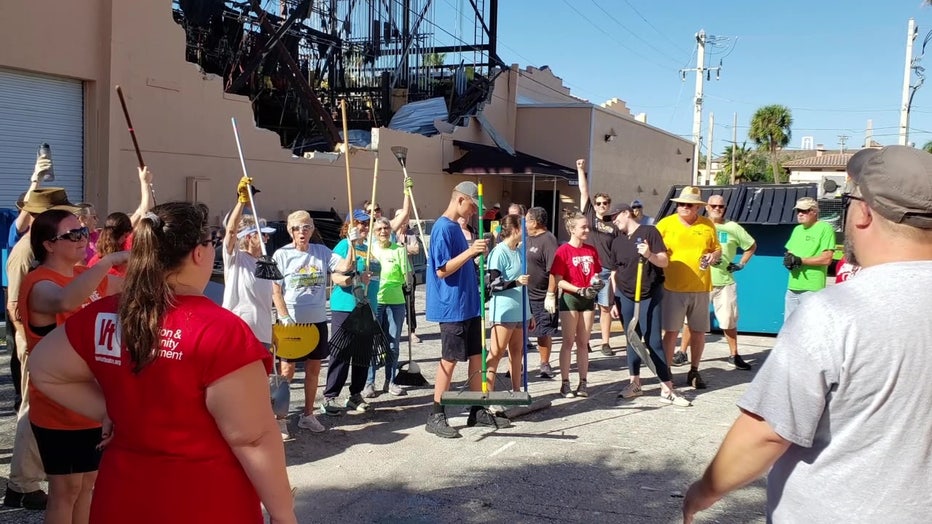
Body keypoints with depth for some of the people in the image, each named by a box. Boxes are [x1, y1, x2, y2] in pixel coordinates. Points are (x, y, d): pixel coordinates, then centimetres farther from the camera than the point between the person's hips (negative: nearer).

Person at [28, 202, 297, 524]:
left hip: (123, 496, 5)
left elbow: (43, 371, 12)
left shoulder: (102, 317, -5)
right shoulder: (220, 329, -22)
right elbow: (253, 439, -20)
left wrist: (109, 412, 7)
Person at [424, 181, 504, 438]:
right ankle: (435, 417, 7)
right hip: (452, 307, -9)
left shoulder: (455, 227, 15)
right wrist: (469, 252, -27)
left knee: (476, 357, 12)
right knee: (449, 360, -3)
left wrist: (476, 252, 15)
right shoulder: (443, 228, -14)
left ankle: (478, 411, 21)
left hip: (469, 305, 10)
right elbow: (442, 270, -21)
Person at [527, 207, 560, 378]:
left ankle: (545, 364, 18)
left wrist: (551, 295, -22)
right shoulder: (528, 239, 12)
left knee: (544, 332, 5)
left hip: (542, 297, -8)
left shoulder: (548, 240, -14)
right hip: (523, 294, 8)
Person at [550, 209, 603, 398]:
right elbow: (558, 281, -12)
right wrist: (580, 290, -20)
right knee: (568, 342, 0)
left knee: (583, 342, 9)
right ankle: (565, 383, 7)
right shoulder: (563, 251, -9)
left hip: (588, 299, 5)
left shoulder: (591, 250, 7)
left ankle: (583, 383, 14)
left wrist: (597, 282, -5)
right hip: (569, 299, -5)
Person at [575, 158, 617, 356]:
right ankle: (584, 341, 12)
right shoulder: (588, 215, 7)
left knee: (605, 307, 5)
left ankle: (606, 343, 12)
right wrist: (580, 170, 3)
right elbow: (583, 191, 5)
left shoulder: (614, 225, 8)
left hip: (606, 271, 1)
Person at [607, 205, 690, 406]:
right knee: (632, 340, 10)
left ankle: (667, 390, -3)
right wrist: (614, 302, 11)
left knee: (654, 342, -7)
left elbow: (665, 262, -8)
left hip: (650, 296, -5)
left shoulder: (649, 232, -4)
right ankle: (635, 383, 21)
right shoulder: (617, 242, 11)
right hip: (625, 297, 5)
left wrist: (650, 255, -27)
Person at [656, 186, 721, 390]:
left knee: (698, 331, 9)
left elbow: (717, 249, 18)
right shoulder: (665, 224, 1)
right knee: (671, 331, -2)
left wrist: (714, 256, -4)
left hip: (700, 288, 3)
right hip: (673, 287, -3)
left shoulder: (708, 226, 8)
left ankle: (694, 371, 24)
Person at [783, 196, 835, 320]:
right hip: (792, 287, 8)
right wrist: (788, 259, -2)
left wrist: (800, 260, -15)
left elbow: (827, 259, -15)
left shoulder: (825, 228, -8)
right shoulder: (797, 229, 17)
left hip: (812, 288, -8)